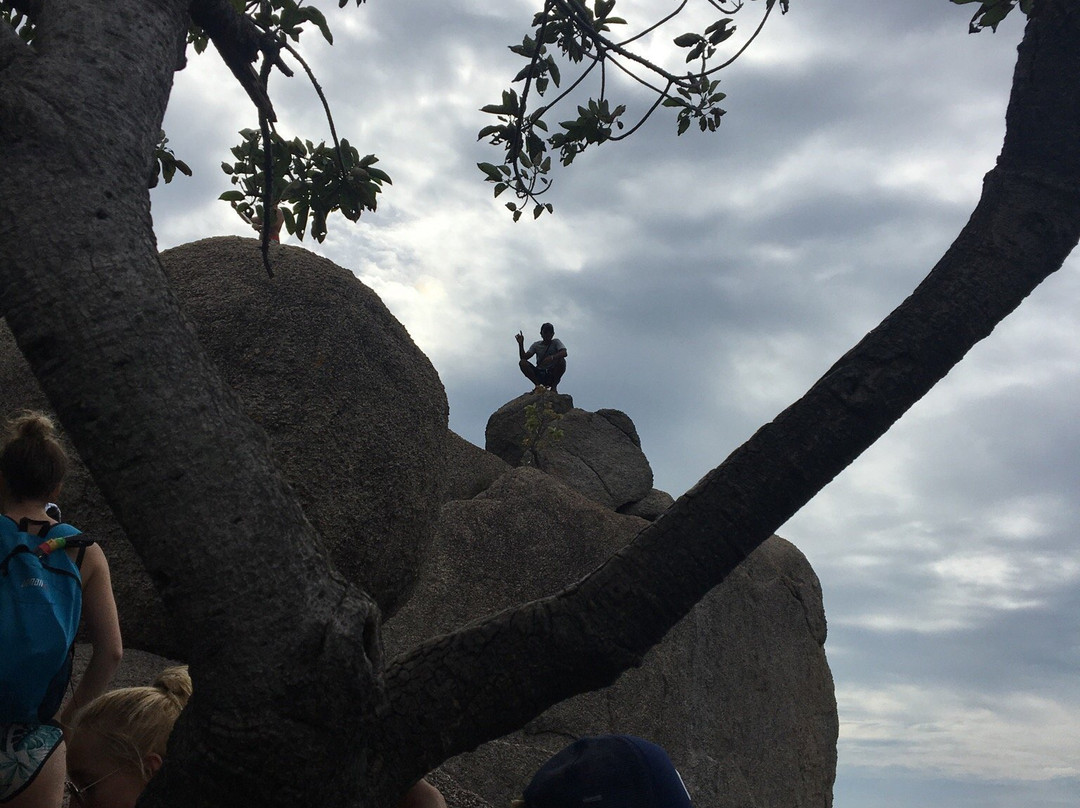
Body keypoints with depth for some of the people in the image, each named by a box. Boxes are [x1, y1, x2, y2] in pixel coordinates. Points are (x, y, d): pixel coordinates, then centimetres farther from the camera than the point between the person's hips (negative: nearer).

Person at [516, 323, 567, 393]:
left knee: (562, 361, -30)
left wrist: (552, 357, -38)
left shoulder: (556, 342, 1)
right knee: (522, 363, -18)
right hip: (539, 375, 2)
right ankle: (538, 385, -14)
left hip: (553, 375, -2)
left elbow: (564, 353, -20)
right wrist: (521, 344, -15)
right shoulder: (536, 345, 8)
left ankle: (554, 386, -16)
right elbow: (524, 357, -2)